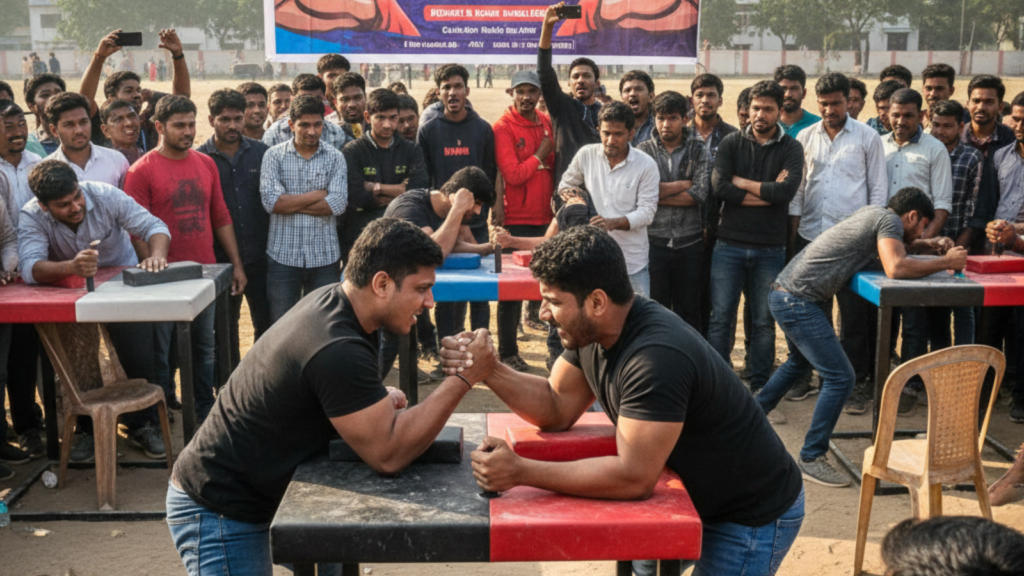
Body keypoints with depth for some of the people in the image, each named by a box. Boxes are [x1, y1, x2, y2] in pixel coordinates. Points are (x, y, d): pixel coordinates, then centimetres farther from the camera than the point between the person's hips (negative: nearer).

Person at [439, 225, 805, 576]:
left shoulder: (656, 357, -35)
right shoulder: (591, 330, -6)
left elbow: (633, 477, -35)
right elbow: (557, 409, 0)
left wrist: (521, 472, -32)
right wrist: (488, 371, -15)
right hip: (697, 495, 8)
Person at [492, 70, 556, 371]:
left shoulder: (547, 123, 10)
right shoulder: (503, 127, -9)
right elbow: (512, 174, -18)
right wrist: (541, 154, -9)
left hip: (546, 216, 6)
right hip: (517, 219, -6)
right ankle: (507, 352, 11)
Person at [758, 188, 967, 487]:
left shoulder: (872, 213, 17)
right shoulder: (889, 219, -10)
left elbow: (892, 243, 36)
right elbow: (895, 268, -25)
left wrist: (930, 245, 20)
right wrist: (946, 263, -13)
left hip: (784, 292, 11)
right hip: (799, 302, -11)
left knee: (799, 362, 33)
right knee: (840, 377, -9)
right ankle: (812, 458, -2)